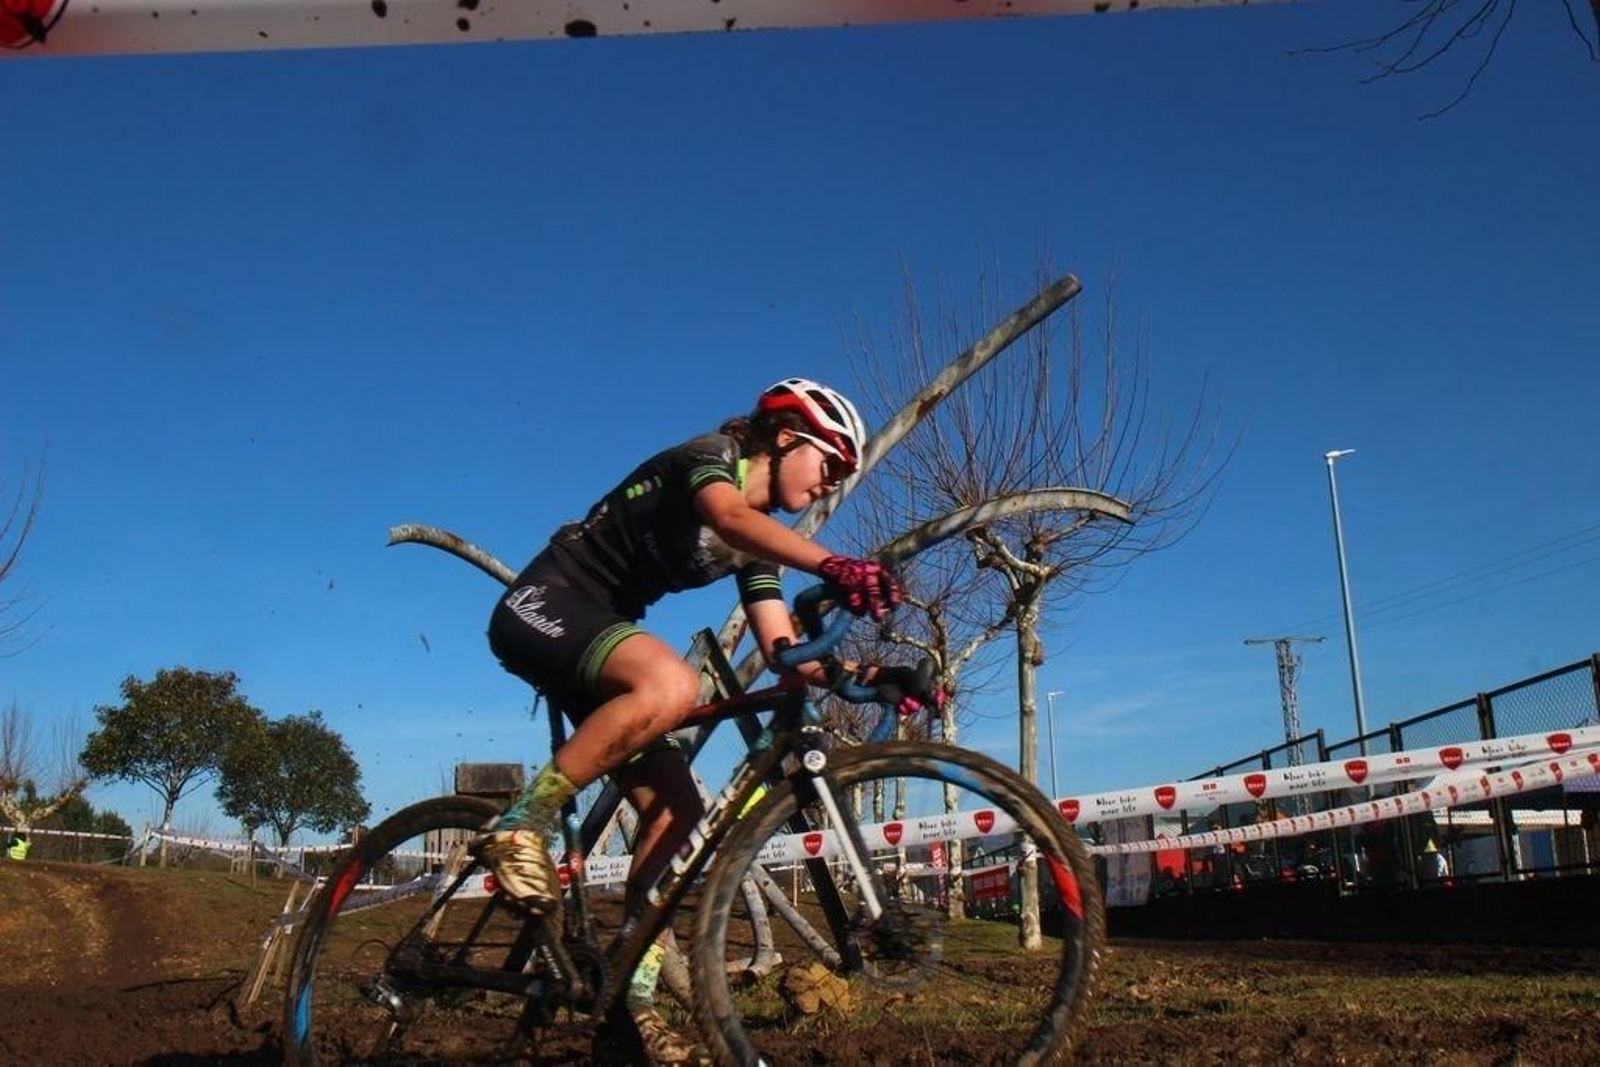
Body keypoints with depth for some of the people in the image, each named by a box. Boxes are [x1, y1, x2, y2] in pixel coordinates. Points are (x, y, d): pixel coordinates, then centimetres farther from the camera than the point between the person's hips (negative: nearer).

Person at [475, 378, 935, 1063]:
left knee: (675, 806, -4)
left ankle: (632, 991, 4)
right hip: (542, 604, -9)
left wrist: (873, 675, -12)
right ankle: (519, 827, -24)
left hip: (595, 635, 9)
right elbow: (728, 516, -35)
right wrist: (832, 565, -51)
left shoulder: (760, 541, 13)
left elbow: (784, 651, 4)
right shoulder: (712, 455, -9)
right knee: (671, 684, -37)